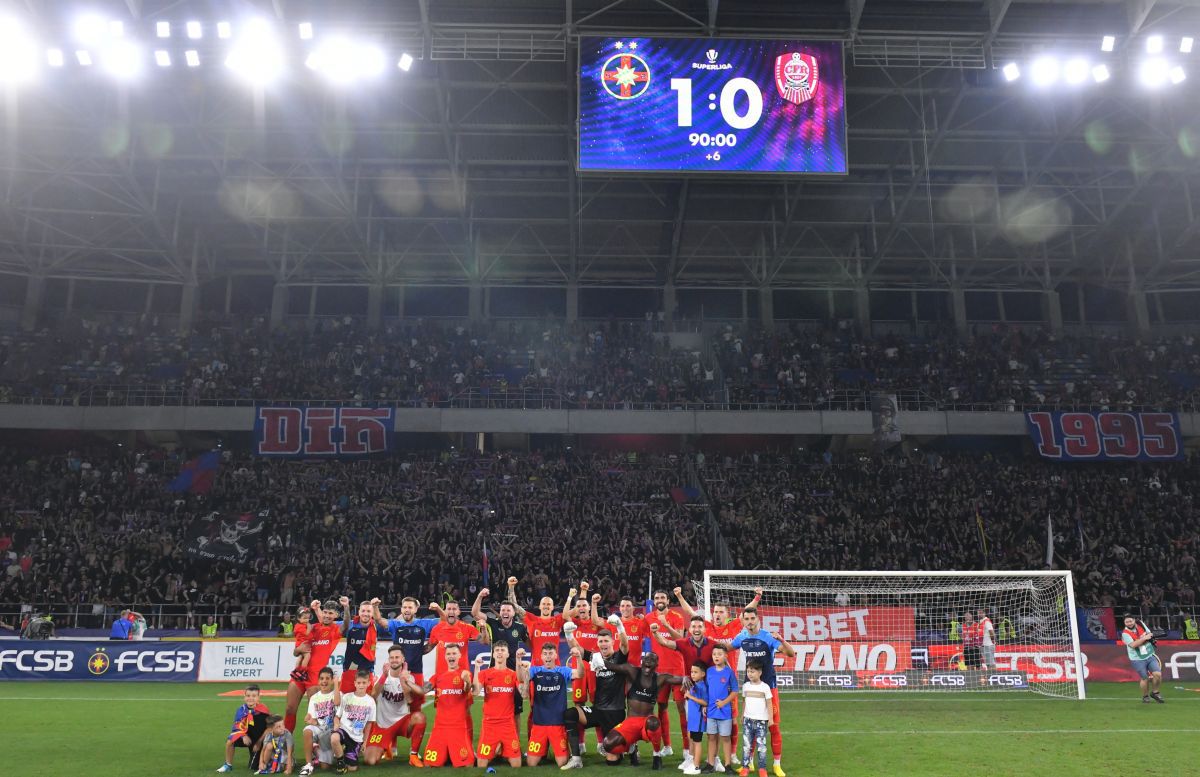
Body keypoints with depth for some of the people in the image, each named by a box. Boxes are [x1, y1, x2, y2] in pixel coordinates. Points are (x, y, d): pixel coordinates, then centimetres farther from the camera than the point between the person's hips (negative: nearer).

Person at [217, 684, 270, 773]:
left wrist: (259, 743, -10)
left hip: (260, 739, -3)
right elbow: (237, 727, -5)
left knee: (254, 767, -2)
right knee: (230, 741, -24)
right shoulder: (241, 710, -12)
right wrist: (244, 736, -23)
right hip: (247, 736, 3)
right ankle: (228, 765, 0)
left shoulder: (263, 711, -21)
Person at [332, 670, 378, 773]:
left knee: (352, 768, -6)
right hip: (344, 729, -2)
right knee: (334, 738, -39)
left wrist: (364, 741, 8)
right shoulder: (346, 697, -1)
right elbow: (337, 716, 4)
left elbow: (369, 723, 8)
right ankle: (340, 760, -8)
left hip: (357, 737, 2)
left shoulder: (371, 701, 2)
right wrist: (336, 725, -17)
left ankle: (343, 752, 27)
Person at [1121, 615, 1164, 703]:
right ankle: (1145, 696, 25)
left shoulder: (1141, 624, 1)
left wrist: (1144, 637, -10)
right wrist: (1144, 638, -23)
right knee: (1145, 679, -1)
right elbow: (1133, 645, -25)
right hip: (1138, 660, -4)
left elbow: (1150, 635, 10)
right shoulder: (1125, 634, -13)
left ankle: (1154, 692, 16)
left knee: (1158, 674, -9)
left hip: (1150, 656, 4)